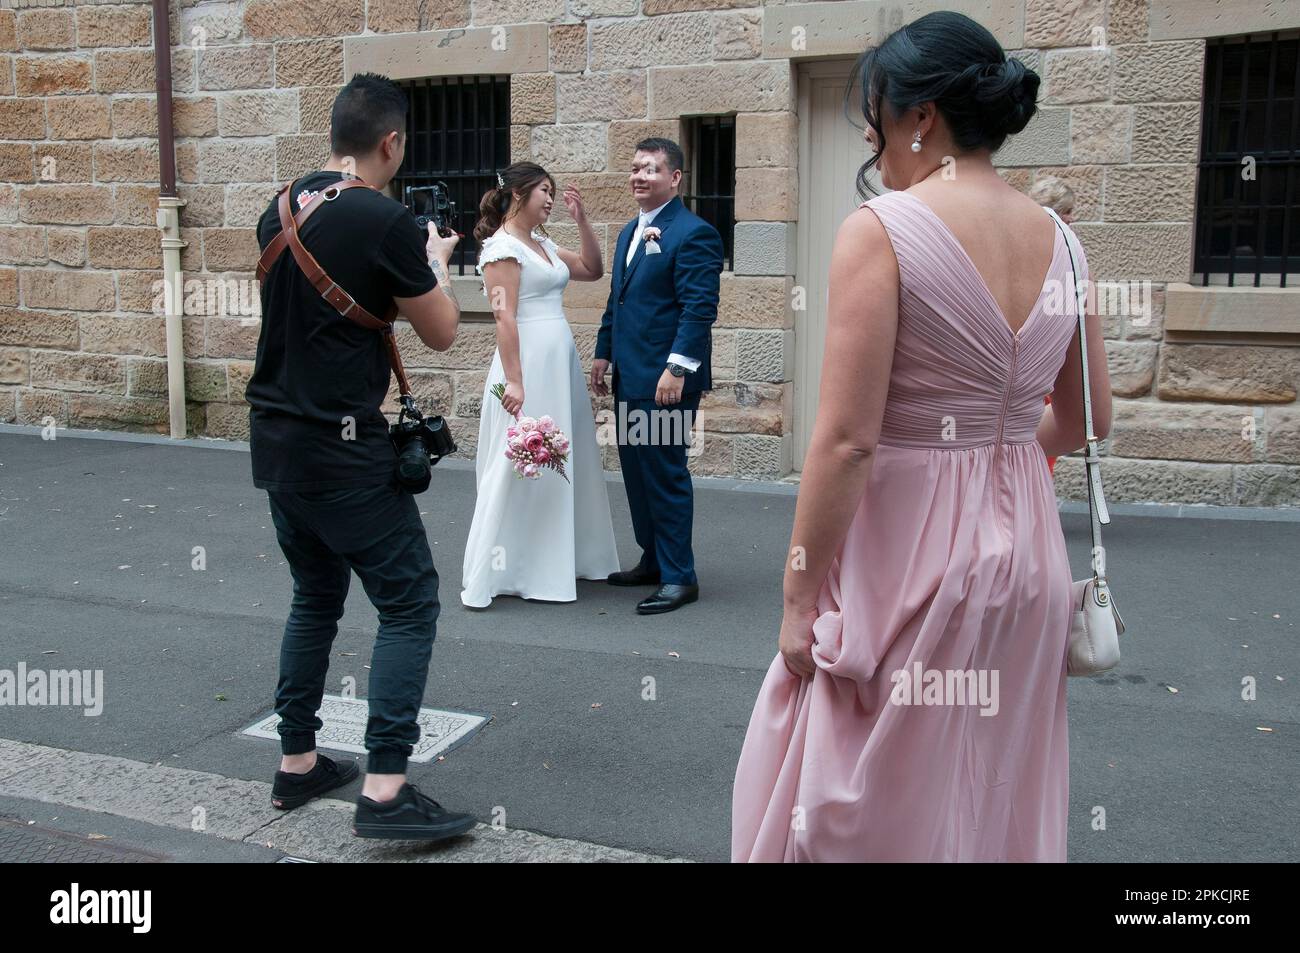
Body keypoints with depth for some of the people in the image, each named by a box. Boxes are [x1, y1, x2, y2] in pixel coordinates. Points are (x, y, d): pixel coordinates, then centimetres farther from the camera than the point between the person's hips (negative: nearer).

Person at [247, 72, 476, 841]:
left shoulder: (281, 212, 9)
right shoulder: (387, 222, -14)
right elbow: (441, 332, -5)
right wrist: (436, 263, 13)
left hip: (277, 437, 8)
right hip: (343, 447, -8)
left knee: (316, 596, 19)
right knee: (410, 602, -2)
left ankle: (298, 763, 25)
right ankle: (385, 788, -5)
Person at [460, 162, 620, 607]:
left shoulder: (542, 244, 16)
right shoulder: (502, 246, -9)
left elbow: (593, 270, 22)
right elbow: (504, 318, -16)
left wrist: (581, 219, 12)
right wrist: (513, 381, -22)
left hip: (561, 362, 9)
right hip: (529, 362, -9)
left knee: (563, 462, 13)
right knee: (518, 466, -7)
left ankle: (560, 561, 24)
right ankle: (488, 577, 0)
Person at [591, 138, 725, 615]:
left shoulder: (693, 233, -11)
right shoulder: (630, 232, 17)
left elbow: (700, 308, -18)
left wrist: (677, 368, -23)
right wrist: (603, 352, 19)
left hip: (665, 378, -9)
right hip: (629, 377, 9)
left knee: (665, 473, -3)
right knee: (637, 471, 15)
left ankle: (679, 576, 6)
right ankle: (653, 561, 28)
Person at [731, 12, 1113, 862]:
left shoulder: (880, 231, -15)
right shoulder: (1059, 242, 4)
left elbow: (847, 441, -20)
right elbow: (1085, 421, 12)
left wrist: (800, 597, -12)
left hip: (908, 553, -6)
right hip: (1026, 546, 7)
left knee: (865, 802, 11)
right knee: (1003, 795, 23)